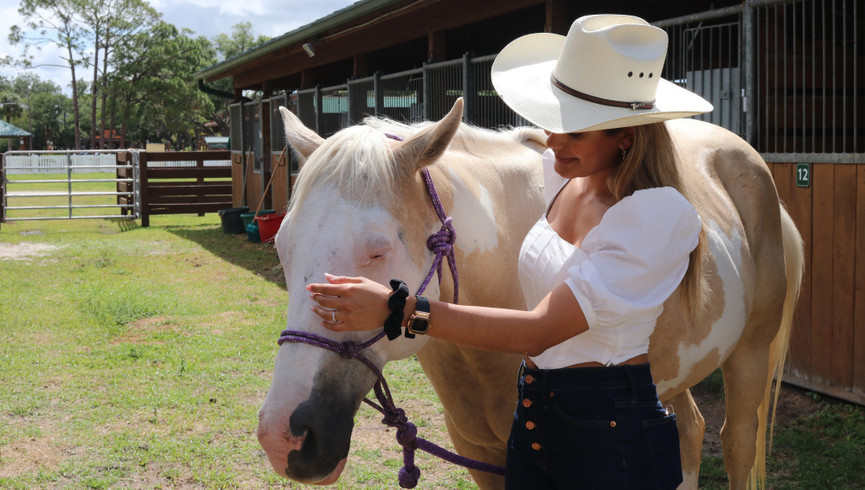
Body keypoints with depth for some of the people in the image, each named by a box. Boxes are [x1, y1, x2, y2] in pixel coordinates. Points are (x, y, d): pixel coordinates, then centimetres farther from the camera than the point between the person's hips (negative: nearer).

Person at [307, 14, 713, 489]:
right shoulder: (558, 175, -2)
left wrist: (401, 309, -33)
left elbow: (539, 331, -29)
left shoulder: (662, 215, -23)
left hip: (613, 437, -7)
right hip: (533, 422, 7)